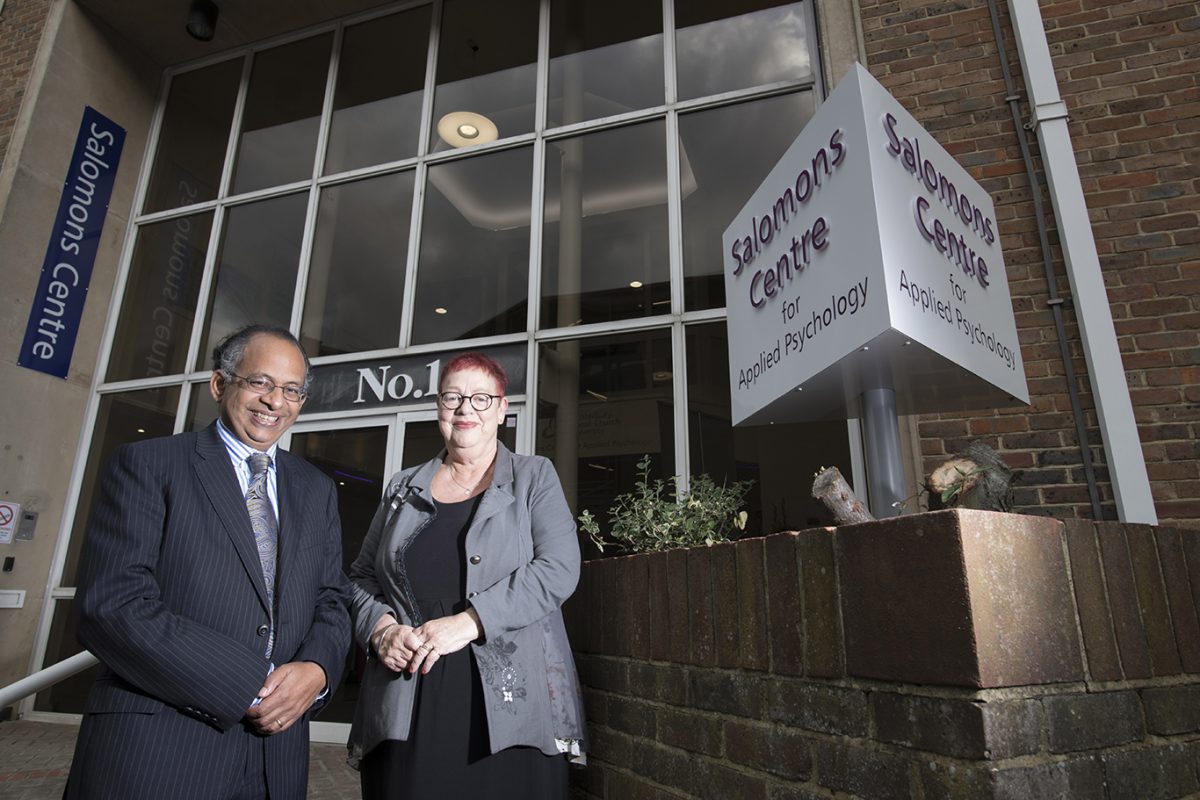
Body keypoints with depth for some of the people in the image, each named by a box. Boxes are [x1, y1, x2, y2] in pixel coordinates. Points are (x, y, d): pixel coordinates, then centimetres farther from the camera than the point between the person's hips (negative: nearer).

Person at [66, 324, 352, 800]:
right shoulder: (146, 465, -3)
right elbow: (112, 604, -13)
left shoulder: (317, 490, 11)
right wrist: (246, 686, -17)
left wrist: (317, 669, -12)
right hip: (154, 751, -4)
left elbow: (332, 599, 10)